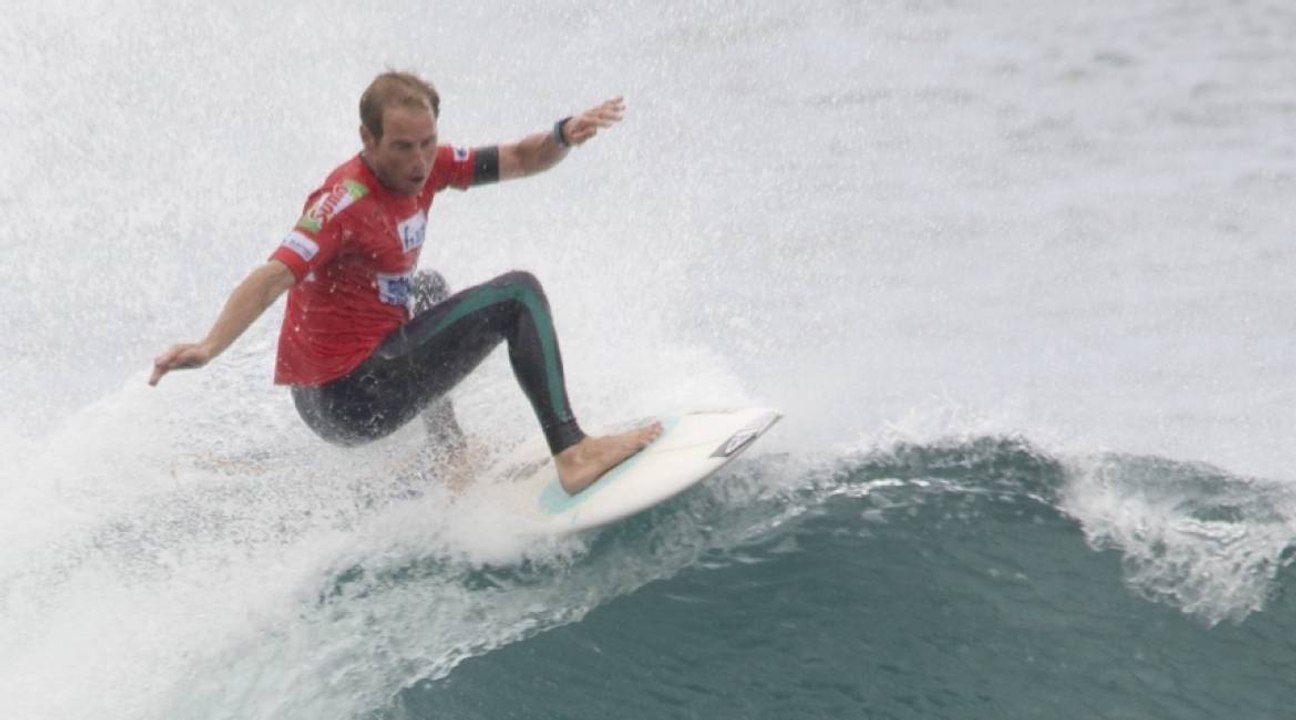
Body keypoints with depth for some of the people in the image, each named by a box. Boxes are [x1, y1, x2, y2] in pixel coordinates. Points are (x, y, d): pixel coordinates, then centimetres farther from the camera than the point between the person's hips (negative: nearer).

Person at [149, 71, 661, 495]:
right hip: (347, 403, -9)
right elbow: (272, 278, -33)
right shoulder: (347, 200, -21)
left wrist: (564, 135, -15)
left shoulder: (423, 166, 3)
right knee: (518, 293, -7)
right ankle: (573, 453, -17)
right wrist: (208, 348, -48)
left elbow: (518, 160, 5)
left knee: (428, 290, 40)